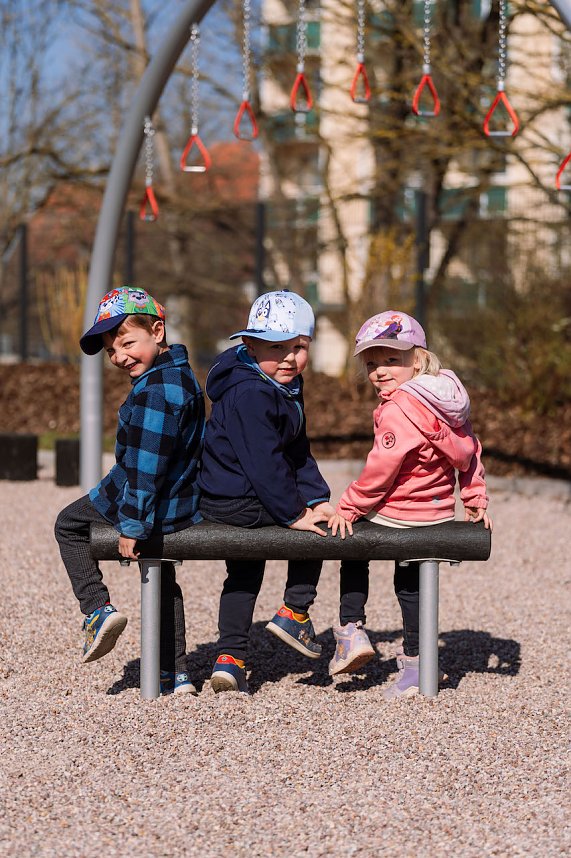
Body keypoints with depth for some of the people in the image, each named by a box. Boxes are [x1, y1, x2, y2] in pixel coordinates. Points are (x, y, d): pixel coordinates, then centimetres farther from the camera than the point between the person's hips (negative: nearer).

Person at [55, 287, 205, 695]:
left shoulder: (155, 391, -24)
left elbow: (145, 466, -27)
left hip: (146, 502, -9)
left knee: (69, 524, 15)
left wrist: (132, 525, -23)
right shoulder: (182, 375, 8)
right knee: (162, 579, 26)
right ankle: (175, 674, 28)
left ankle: (97, 608, 2)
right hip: (181, 507, 9)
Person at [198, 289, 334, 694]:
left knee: (245, 574, 19)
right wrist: (294, 514, -19)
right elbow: (264, 461, -25)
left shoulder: (287, 387, 8)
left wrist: (316, 498, 2)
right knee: (313, 524, 4)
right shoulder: (250, 393, -25)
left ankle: (229, 657, 19)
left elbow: (298, 451, 12)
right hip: (238, 502, -10)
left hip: (227, 498, 10)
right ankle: (295, 613, 8)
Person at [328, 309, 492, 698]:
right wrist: (476, 498, 18)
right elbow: (470, 448, 10)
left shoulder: (399, 409, -22)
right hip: (439, 512, 8)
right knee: (410, 582, 19)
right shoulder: (448, 397, 4)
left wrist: (349, 507, -14)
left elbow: (381, 469, -23)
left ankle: (352, 630, 14)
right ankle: (414, 664, 22)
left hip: (398, 513, -8)